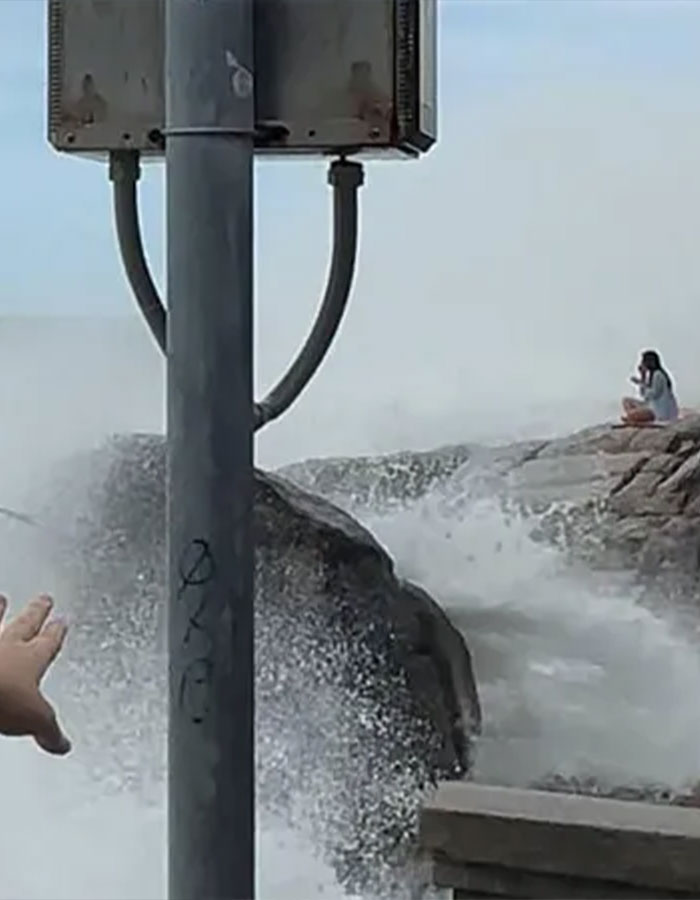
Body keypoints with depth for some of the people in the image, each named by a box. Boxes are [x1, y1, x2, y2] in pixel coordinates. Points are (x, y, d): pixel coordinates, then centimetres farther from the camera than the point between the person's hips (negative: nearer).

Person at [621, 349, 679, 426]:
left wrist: (640, 383, -14)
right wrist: (643, 376, 5)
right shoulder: (651, 374, 13)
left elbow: (653, 395, -21)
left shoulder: (658, 375, -16)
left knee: (630, 415, -21)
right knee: (626, 400, 11)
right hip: (654, 406, 10)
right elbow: (643, 394, 12)